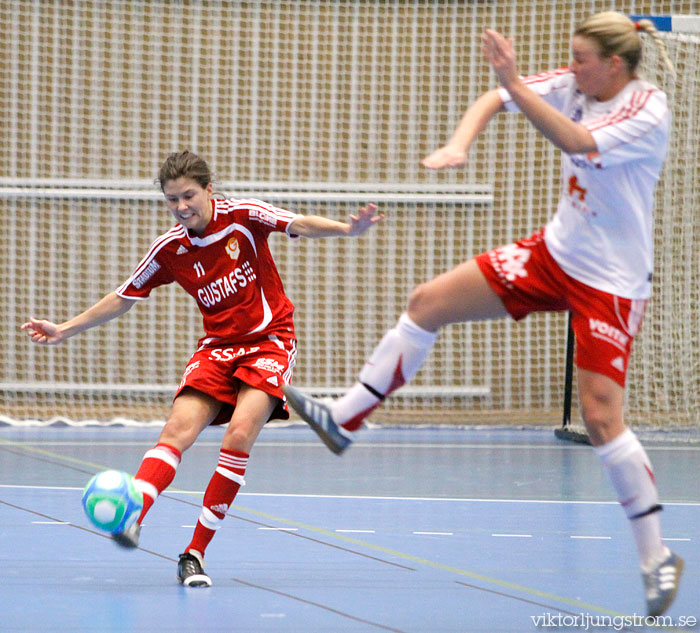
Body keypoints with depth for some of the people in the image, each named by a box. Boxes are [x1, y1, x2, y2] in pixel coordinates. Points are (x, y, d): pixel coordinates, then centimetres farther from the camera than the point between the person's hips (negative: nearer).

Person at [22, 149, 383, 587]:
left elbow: (300, 226, -21)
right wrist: (66, 330, 10)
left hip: (270, 342, -3)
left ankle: (196, 554, -16)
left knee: (239, 436, -22)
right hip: (217, 348, 3)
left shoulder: (243, 216, -9)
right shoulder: (169, 249, 1)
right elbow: (123, 298, 11)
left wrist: (349, 229, -40)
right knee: (179, 429, -20)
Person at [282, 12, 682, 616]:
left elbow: (576, 142, -37)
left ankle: (657, 557, 0)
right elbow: (495, 98, -6)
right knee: (428, 302, 1)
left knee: (602, 418, -12)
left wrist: (515, 84, -42)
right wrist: (459, 143, -25)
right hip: (555, 251, 7)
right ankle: (344, 418, 13)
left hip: (611, 283, -7)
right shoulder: (575, 84, -1)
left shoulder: (647, 111, -22)